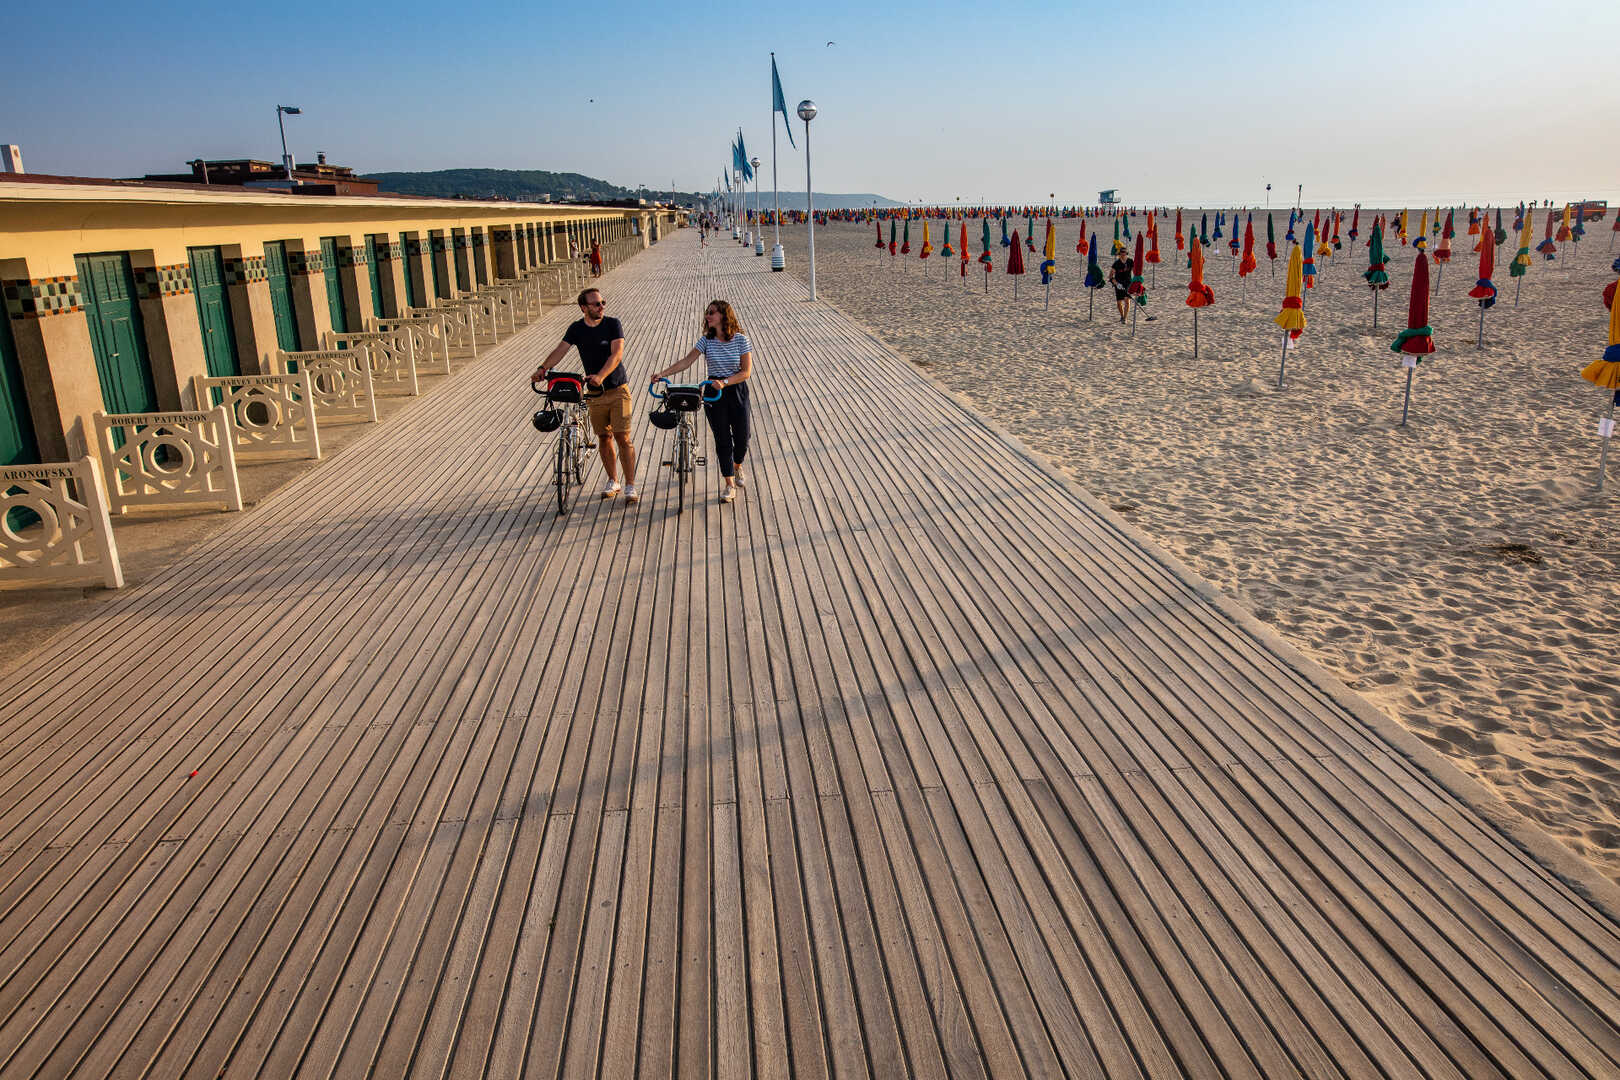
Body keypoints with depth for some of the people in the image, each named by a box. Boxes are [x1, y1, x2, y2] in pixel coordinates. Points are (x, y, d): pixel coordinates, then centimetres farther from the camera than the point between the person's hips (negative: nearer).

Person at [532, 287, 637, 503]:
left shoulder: (612, 324, -6)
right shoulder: (576, 329, 3)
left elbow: (617, 354, -18)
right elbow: (560, 350, -7)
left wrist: (600, 376, -34)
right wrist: (543, 368, -25)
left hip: (618, 390, -3)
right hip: (594, 393, 3)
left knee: (623, 437, -8)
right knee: (604, 438, 10)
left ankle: (630, 486, -3)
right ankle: (612, 481, 25)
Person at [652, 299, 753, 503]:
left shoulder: (741, 339, -8)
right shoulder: (707, 340, -2)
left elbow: (746, 371, -11)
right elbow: (686, 361, -7)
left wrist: (725, 382, -24)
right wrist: (663, 373, -19)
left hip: (737, 390, -1)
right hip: (713, 393, 1)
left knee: (741, 437, 4)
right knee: (722, 439, 1)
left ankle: (737, 467, 38)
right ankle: (730, 485, 7)